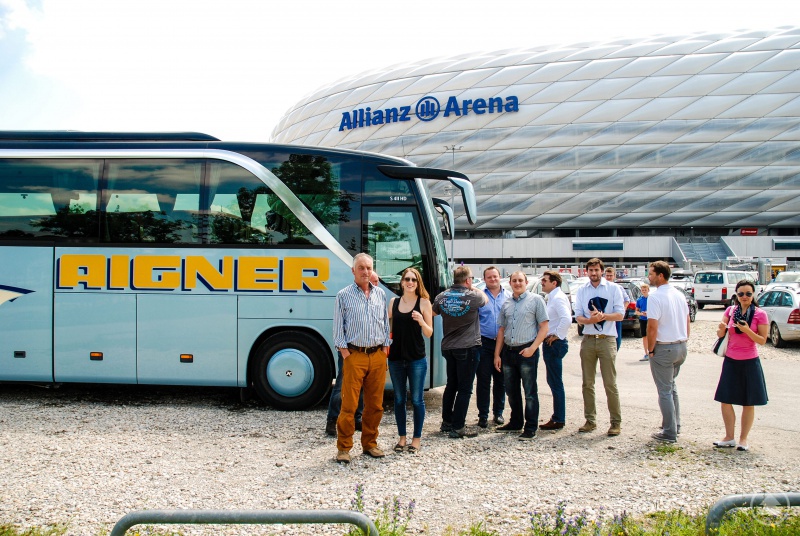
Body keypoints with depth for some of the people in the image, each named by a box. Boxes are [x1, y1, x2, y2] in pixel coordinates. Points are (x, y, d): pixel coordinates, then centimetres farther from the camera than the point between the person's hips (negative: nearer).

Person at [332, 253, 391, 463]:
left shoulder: (380, 294, 12)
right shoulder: (344, 295, 0)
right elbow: (338, 327, 0)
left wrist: (385, 347, 8)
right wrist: (344, 351, -7)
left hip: (378, 356, 4)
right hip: (355, 355, -4)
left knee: (375, 404, 8)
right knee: (349, 404, -5)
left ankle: (370, 443, 21)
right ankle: (343, 448, 4)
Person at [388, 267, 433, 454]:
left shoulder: (424, 302, -2)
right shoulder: (394, 302, 8)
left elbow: (429, 333, -3)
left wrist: (421, 320, -20)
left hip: (417, 359, -3)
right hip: (396, 357, 3)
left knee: (417, 399, 2)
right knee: (399, 399, 9)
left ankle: (416, 439, 13)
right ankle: (402, 438, 20)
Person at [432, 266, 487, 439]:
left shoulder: (441, 297, 0)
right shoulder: (473, 296, -14)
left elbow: (434, 312, 20)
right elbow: (485, 299, 10)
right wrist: (474, 289, 25)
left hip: (448, 347, 6)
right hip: (468, 347, -6)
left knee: (451, 384, 18)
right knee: (465, 388, -1)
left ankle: (447, 421, 26)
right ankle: (458, 427, -1)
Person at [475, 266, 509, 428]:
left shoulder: (508, 296, 8)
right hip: (484, 343, -2)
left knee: (500, 380, 10)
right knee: (483, 381, -1)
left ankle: (498, 412, 22)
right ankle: (483, 415, 6)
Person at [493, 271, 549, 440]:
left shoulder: (536, 300, -2)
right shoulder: (506, 304, 14)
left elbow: (544, 326, -6)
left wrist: (532, 348, -15)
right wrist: (497, 354, 11)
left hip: (526, 351, -6)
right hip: (508, 352, 6)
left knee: (530, 392, -2)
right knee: (511, 391, 14)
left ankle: (531, 428, 4)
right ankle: (515, 423, 27)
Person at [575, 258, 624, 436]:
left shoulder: (614, 288, 1)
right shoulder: (582, 291, 10)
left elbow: (620, 314, -3)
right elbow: (578, 316, 5)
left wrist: (602, 316, -21)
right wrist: (590, 320, -17)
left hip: (607, 340, -4)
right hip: (588, 340, 4)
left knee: (610, 384, -4)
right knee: (587, 383, 8)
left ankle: (616, 422, 5)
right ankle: (590, 420, 18)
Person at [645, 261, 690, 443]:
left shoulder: (655, 297, -17)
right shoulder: (679, 295, 8)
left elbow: (652, 327, -20)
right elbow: (688, 321, 15)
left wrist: (650, 350, -9)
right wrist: (683, 341, 19)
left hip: (664, 348, -8)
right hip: (681, 347, 8)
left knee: (665, 391, 1)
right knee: (672, 386, 22)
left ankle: (669, 432, 6)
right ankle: (675, 424, 28)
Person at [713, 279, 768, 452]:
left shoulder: (760, 314, -6)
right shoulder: (730, 310, 3)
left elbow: (762, 340, -8)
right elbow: (720, 334, 7)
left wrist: (747, 330, -23)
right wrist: (721, 329, -16)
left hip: (750, 363, -3)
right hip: (730, 361, 3)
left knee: (748, 403, 5)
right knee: (726, 400, 4)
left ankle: (743, 439, 18)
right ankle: (729, 437, 17)